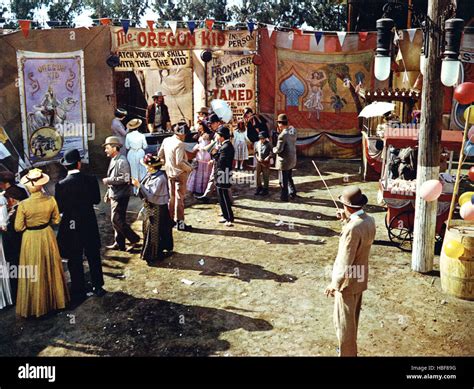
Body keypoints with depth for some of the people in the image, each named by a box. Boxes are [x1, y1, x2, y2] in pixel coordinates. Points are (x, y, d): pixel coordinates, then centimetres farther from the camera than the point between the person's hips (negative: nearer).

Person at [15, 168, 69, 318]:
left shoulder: (23, 205, -21)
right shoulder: (50, 200, -14)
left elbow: (18, 227, -12)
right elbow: (56, 220, -1)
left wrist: (29, 224, 7)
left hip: (31, 239, -2)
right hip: (47, 236, 2)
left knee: (33, 272, 13)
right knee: (51, 269, 20)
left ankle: (35, 305, 26)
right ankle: (54, 299, 36)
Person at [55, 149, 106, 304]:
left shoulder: (61, 185, -17)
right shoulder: (91, 180, -10)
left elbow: (59, 208, -10)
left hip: (71, 227, -2)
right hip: (89, 225, 2)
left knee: (75, 261, 10)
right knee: (93, 257, 18)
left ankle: (79, 293, 19)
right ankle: (98, 287, 29)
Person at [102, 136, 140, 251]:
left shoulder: (122, 161, -16)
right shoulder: (113, 160, 14)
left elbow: (125, 179, -25)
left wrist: (108, 180, -18)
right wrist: (108, 193, 19)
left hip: (121, 195, -10)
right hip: (114, 195, 10)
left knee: (117, 220, -9)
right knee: (116, 220, 14)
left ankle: (134, 239, 0)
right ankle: (119, 243, 23)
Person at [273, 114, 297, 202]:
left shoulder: (283, 135, -25)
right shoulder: (293, 130, -1)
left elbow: (279, 149, -24)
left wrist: (274, 149, -1)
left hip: (284, 160, -8)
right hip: (292, 159, 8)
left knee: (283, 180, 6)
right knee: (289, 178, 25)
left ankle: (284, 197, 16)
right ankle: (292, 193, 34)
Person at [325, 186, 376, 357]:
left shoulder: (352, 229, -30)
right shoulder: (369, 220, -3)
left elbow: (345, 263, -27)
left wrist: (334, 284, -17)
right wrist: (347, 220, 10)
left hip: (348, 281, -9)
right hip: (360, 278, 9)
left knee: (344, 322, 8)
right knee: (353, 319, 25)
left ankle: (347, 353, 22)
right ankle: (351, 349, 42)